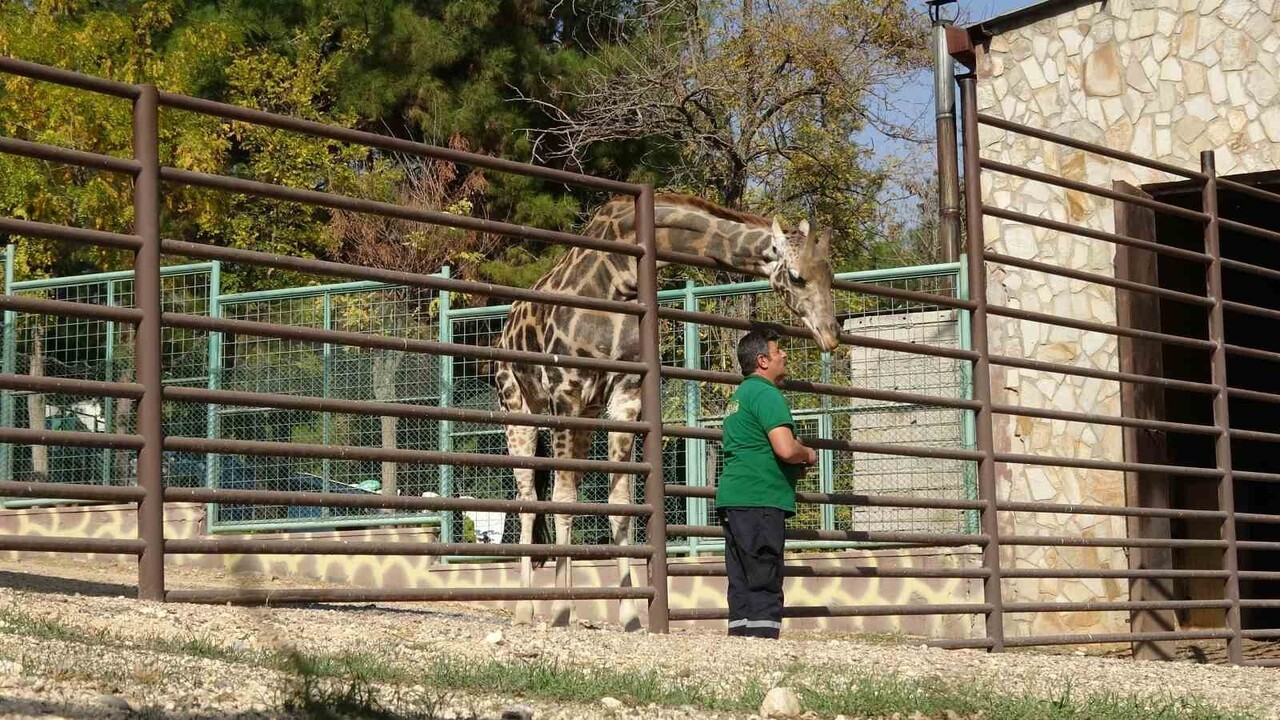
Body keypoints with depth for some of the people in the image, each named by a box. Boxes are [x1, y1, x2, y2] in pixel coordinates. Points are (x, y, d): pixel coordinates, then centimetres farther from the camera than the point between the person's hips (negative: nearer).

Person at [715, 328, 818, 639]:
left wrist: (793, 468, 19)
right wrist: (808, 455, -1)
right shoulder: (766, 394, -10)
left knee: (742, 584, 8)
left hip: (733, 497, 10)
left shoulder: (740, 395, 22)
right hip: (759, 500, -10)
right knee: (765, 582, -10)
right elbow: (785, 448, -22)